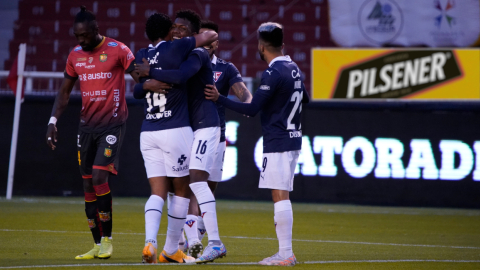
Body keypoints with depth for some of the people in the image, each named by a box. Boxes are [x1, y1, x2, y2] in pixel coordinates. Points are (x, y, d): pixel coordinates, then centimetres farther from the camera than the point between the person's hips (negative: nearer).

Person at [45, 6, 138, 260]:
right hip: (87, 125, 6)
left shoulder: (117, 50, -8)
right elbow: (64, 91, 16)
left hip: (112, 124, -6)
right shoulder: (75, 55, 8)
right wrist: (53, 121, 7)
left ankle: (107, 239, -5)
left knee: (99, 177, -17)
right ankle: (97, 246, 11)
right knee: (88, 185, 4)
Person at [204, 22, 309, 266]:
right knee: (281, 197, 12)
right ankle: (285, 252, 12)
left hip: (277, 143, -9)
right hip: (293, 139, 9)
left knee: (280, 196, -8)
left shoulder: (272, 73, -15)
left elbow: (252, 109, -17)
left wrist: (219, 99, -11)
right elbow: (304, 99, 28)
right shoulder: (293, 69, 11)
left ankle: (285, 254, -9)